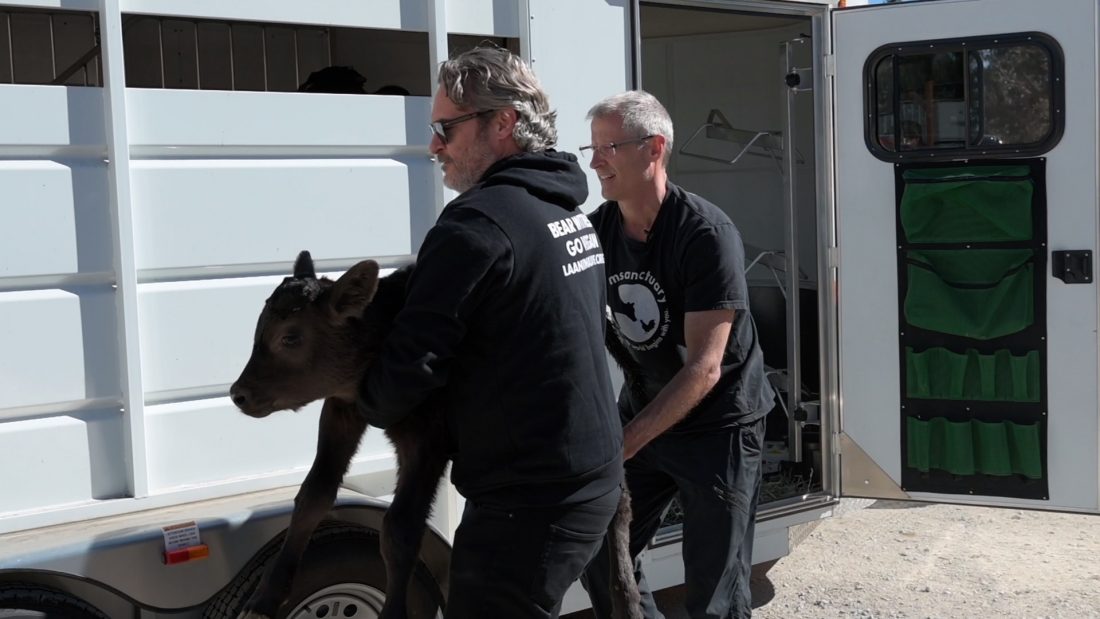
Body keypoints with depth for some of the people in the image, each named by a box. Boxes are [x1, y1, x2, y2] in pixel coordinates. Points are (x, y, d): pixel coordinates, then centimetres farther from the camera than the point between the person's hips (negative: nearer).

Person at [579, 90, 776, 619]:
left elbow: (704, 368, -26)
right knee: (600, 560, 10)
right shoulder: (598, 230, -5)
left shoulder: (706, 234, -23)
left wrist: (621, 445, -31)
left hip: (717, 424, -6)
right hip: (642, 408, 6)